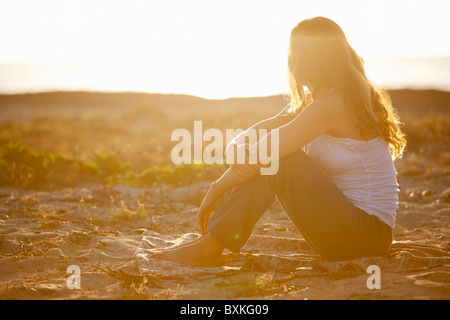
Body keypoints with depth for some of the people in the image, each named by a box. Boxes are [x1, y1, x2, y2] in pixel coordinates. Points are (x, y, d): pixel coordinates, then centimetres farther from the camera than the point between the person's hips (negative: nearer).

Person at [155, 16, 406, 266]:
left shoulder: (332, 104, -19)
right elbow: (264, 129, 7)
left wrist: (217, 189, -11)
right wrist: (236, 147, -14)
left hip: (367, 234, -9)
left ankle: (210, 247, -13)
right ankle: (211, 241, -4)